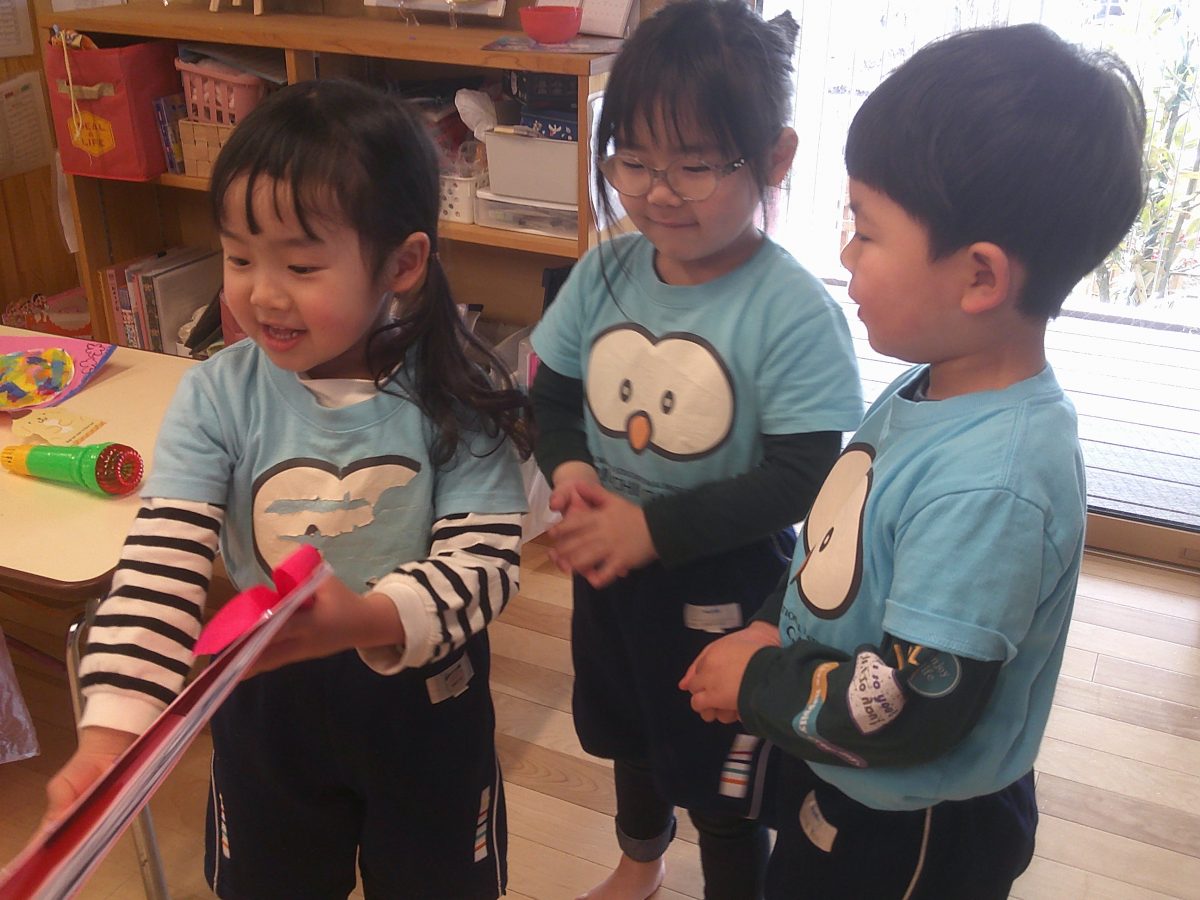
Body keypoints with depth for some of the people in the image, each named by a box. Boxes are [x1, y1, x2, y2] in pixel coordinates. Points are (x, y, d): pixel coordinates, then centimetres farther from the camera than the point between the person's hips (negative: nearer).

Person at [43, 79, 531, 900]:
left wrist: (372, 619, -41)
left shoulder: (451, 398, -19)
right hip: (270, 696, 1)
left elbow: (485, 561, -23)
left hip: (427, 693, -1)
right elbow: (161, 567, -22)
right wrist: (113, 729, -33)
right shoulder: (217, 397, -17)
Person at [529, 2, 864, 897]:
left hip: (726, 588, -6)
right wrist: (568, 470, -17)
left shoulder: (796, 312, -25)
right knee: (630, 733, 31)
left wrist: (652, 527, -27)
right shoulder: (604, 273, -9)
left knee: (724, 788, 15)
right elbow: (553, 394, 3)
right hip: (611, 566, 6)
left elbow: (799, 481, -24)